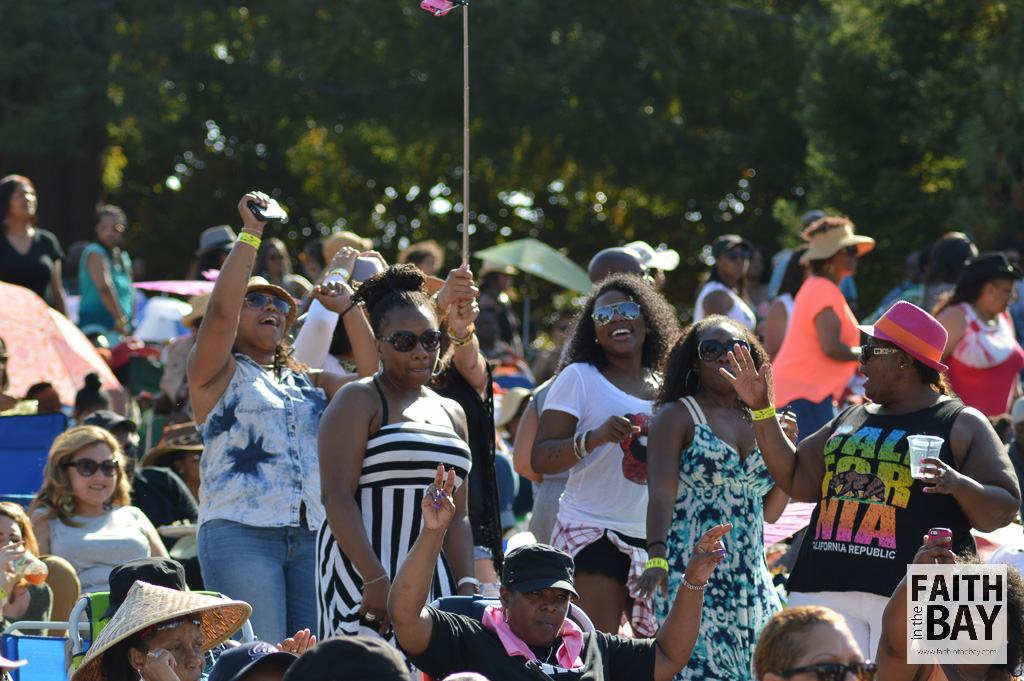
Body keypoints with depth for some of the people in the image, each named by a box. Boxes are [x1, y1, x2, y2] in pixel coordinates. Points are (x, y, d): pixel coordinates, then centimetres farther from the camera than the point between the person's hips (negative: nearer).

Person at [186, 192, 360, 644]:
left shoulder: (309, 382, 24)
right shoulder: (217, 374, 9)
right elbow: (220, 310, -7)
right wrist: (250, 235, -5)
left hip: (312, 535, 5)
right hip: (241, 533, -5)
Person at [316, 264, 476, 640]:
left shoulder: (452, 414, 20)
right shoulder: (359, 401, 1)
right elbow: (337, 496, -10)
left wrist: (466, 585, 5)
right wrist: (376, 579, -19)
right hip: (364, 571, -6)